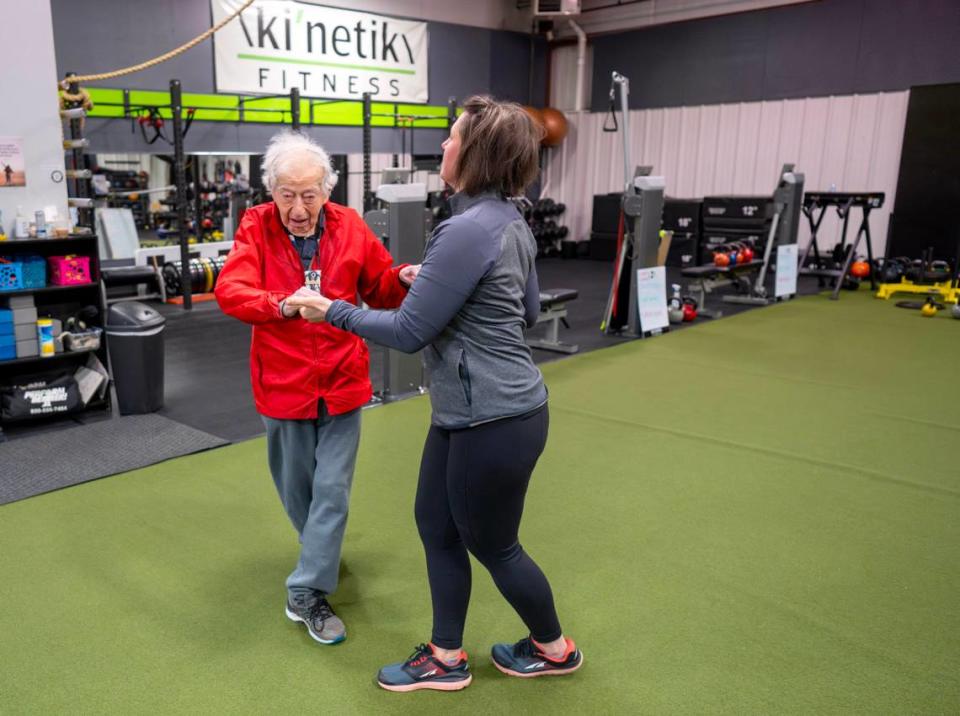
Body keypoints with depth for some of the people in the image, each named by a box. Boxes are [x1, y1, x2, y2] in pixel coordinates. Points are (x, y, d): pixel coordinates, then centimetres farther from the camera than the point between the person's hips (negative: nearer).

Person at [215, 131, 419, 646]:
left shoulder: (350, 226, -5)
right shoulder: (256, 228, -9)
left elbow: (378, 289, 5)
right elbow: (230, 290, -22)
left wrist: (401, 280, -18)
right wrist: (284, 306, -41)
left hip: (342, 381, 0)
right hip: (284, 382, 0)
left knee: (332, 489, 1)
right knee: (296, 488, 17)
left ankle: (308, 593, 14)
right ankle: (321, 556, 45)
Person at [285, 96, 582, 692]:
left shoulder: (468, 229, -24)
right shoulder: (510, 221, 6)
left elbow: (409, 332, -20)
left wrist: (331, 310, -8)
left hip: (494, 420, -10)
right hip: (473, 411, 10)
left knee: (492, 545, 12)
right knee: (436, 526, 18)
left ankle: (555, 649, 37)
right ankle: (446, 659, 34)